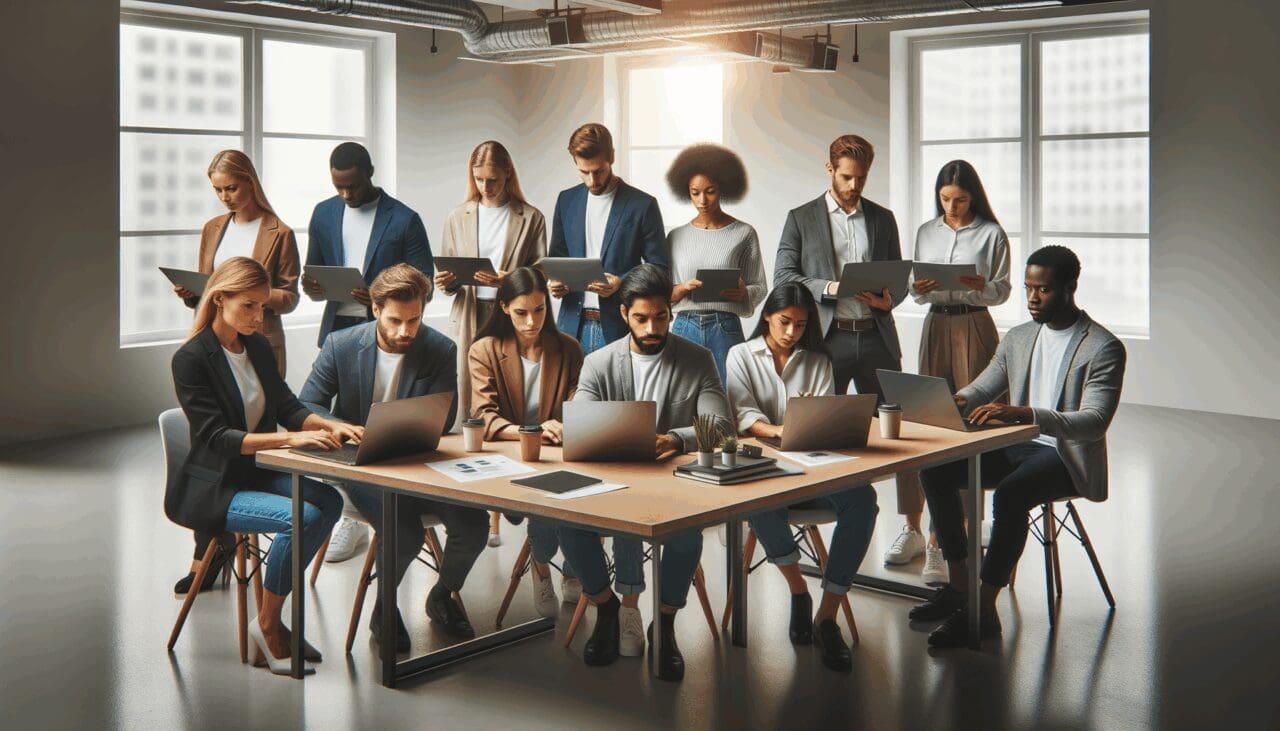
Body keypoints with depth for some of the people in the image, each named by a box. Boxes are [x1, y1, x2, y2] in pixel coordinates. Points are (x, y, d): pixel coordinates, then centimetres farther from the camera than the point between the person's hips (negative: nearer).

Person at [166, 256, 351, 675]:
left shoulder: (258, 346, 8)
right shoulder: (191, 359, -15)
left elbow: (287, 408, 9)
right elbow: (216, 436, -22)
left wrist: (329, 426, -12)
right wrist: (291, 439, -32)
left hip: (255, 472, 7)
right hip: (208, 489, -7)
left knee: (329, 501, -19)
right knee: (302, 518, -28)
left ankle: (271, 616, -6)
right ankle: (267, 625, -9)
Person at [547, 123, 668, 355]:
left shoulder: (642, 205, -2)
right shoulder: (566, 200, 11)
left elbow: (659, 268, 0)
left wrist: (621, 283, -16)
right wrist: (554, 281, -1)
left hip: (619, 327, -3)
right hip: (573, 325, 4)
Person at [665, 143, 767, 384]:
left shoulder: (744, 234, 3)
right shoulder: (677, 236, 10)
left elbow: (760, 287, 5)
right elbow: (664, 293, 10)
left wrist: (742, 292, -16)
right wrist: (684, 288, -10)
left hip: (725, 330, -2)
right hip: (684, 328, 2)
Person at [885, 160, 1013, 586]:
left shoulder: (991, 234, -1)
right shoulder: (927, 232, 12)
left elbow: (1002, 291, -2)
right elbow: (917, 292, 12)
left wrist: (979, 286, -21)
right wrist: (918, 289, -10)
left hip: (974, 329, -3)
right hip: (935, 326, 4)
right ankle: (916, 530, 7)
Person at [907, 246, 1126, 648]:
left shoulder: (1104, 348, -12)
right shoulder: (1018, 338, 11)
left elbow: (1095, 422, -24)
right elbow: (980, 391, 14)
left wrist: (1025, 413, -39)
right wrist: (953, 402, -13)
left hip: (1067, 455, -7)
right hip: (1018, 447, 7)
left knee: (1009, 494, -35)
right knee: (935, 470, -12)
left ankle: (984, 609, -26)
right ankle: (959, 586, -4)